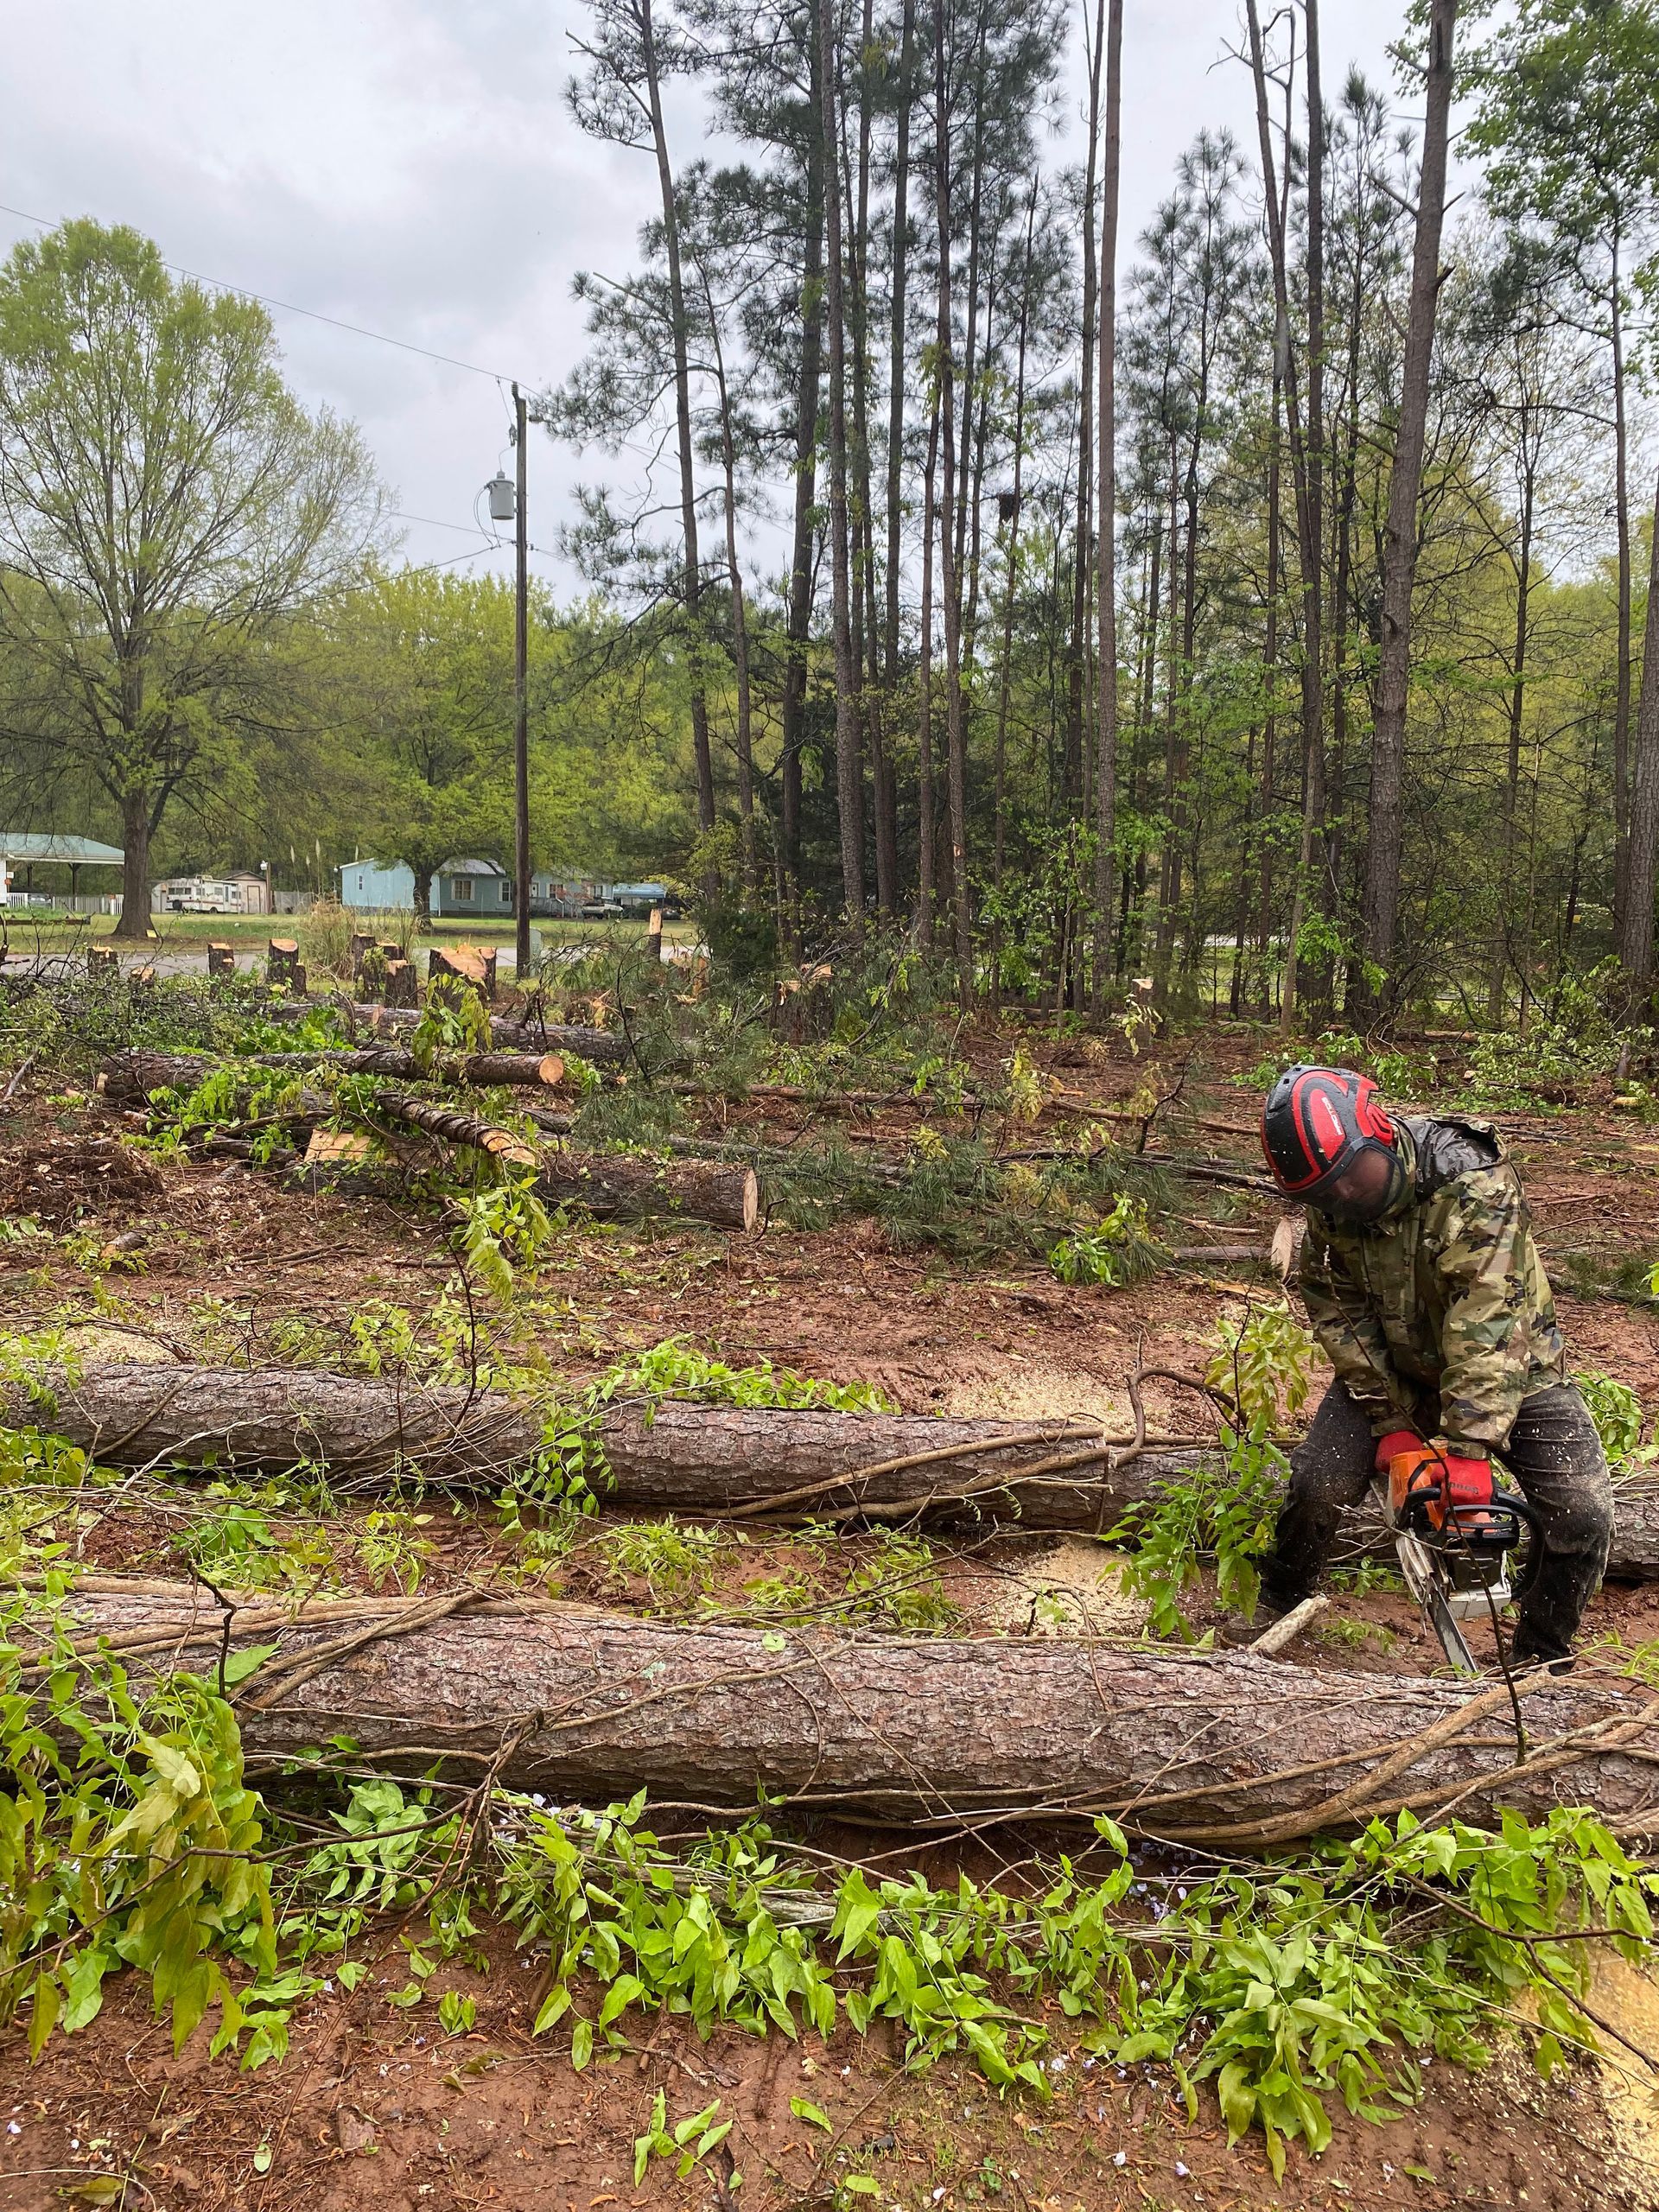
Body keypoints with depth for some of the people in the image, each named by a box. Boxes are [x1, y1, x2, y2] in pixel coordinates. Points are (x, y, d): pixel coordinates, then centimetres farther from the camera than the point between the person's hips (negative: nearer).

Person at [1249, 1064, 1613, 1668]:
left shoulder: (1473, 1181, -32)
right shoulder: (1330, 1208, -15)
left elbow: (1486, 1321, -37)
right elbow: (1339, 1314, -11)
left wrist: (1467, 1446, -41)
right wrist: (1392, 1423, -18)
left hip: (1510, 1372, -3)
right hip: (1391, 1369, 3)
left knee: (1581, 1515, -15)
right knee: (1317, 1481, -10)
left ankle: (1538, 1665, 10)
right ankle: (1275, 1611, 18)